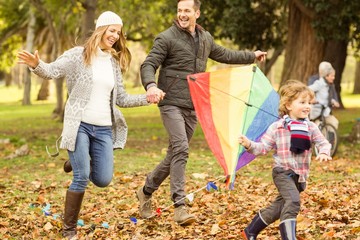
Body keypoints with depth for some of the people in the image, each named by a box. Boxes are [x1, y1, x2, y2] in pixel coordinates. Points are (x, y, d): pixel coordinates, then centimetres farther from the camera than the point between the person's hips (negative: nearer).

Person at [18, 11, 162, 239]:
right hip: (80, 125, -5)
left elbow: (121, 99, 16)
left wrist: (147, 98, 4)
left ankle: (81, 162, 36)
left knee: (103, 180, 1)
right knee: (81, 178, -11)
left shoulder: (114, 63, 13)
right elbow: (52, 71, -12)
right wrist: (36, 65, -33)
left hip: (104, 128, 5)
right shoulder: (79, 55, -3)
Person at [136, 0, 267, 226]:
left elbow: (224, 55, 30)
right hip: (172, 103, -6)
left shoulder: (206, 38, 13)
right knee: (181, 149, -20)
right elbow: (148, 65, -13)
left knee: (175, 154, 11)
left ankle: (146, 191, 30)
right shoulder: (167, 38, -7)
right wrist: (151, 85, -33)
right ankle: (180, 206, -21)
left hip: (193, 106, 7)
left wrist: (252, 56, 39)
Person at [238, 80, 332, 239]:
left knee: (278, 208, 13)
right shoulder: (277, 127, -7)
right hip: (283, 172, -5)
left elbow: (323, 143, 0)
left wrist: (324, 152, -23)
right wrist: (248, 144, -22)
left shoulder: (311, 128, 2)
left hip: (300, 175, 5)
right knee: (293, 201, -28)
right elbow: (263, 147, -4)